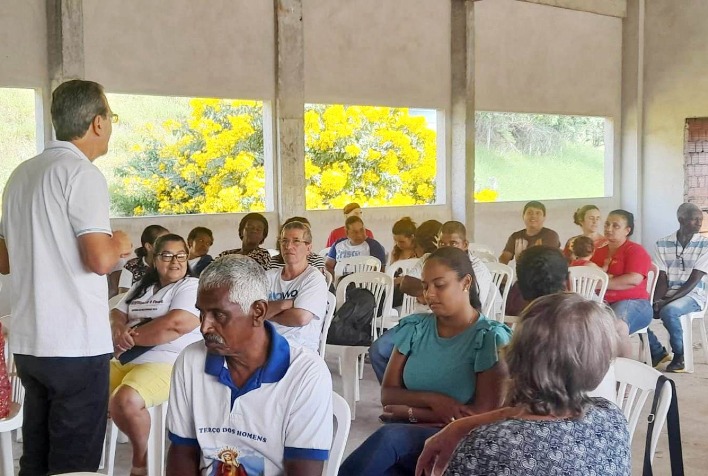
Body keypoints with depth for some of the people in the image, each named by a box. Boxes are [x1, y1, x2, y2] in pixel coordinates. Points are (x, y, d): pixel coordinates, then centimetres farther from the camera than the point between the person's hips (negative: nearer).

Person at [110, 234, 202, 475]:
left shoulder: (192, 287, -3)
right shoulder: (141, 286, 21)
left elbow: (176, 324, -18)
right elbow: (117, 313, 15)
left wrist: (131, 337, -10)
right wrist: (119, 331, -10)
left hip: (165, 362, -8)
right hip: (124, 360, 8)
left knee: (125, 401, -31)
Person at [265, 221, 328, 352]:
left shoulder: (314, 278, 2)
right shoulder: (269, 276, 18)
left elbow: (301, 318, -13)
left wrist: (268, 313, 3)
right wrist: (283, 304, -10)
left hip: (298, 347, -5)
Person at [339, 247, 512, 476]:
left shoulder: (490, 338, -4)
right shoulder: (414, 327, 9)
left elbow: (484, 413, -9)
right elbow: (387, 393, 8)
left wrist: (408, 411, -7)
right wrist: (431, 400, -13)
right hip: (406, 433, 3)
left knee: (389, 437, -35)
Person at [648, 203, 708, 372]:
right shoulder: (663, 244, 4)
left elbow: (693, 281, -11)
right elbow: (662, 278, 1)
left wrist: (667, 301, -20)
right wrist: (656, 301, -18)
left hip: (693, 295, -4)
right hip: (667, 295, 4)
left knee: (669, 311, -35)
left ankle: (680, 354, -10)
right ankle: (658, 352, 2)